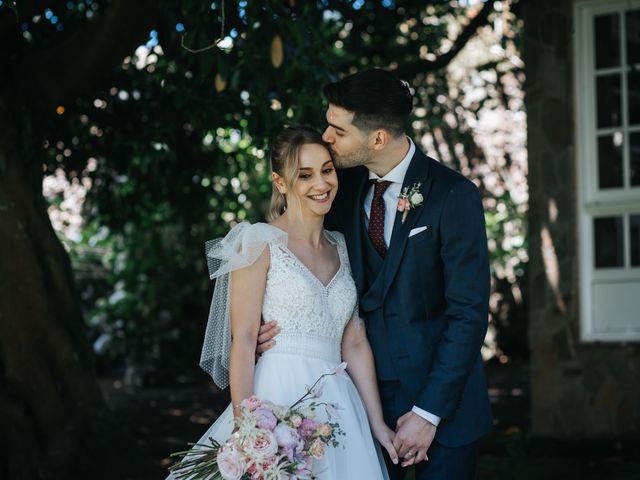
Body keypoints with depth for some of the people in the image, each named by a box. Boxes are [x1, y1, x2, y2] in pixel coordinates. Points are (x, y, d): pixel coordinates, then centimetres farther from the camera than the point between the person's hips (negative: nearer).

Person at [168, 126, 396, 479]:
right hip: (280, 400, -5)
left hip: (337, 406, 6)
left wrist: (377, 425, 8)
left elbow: (354, 343, 13)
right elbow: (243, 338, -9)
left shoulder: (340, 247, 14)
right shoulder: (260, 242, -4)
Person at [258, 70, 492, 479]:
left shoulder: (453, 195, -14)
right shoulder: (346, 188, 2)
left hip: (441, 400, -4)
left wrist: (428, 413, -17)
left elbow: (469, 313, -15)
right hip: (367, 394, 4)